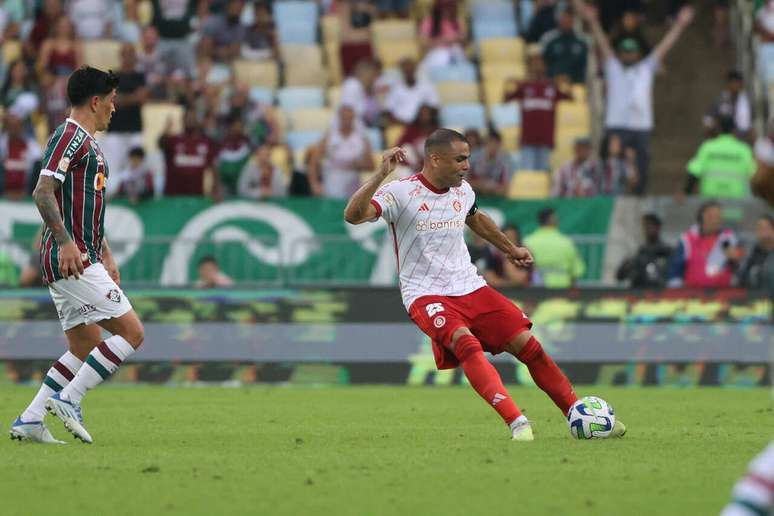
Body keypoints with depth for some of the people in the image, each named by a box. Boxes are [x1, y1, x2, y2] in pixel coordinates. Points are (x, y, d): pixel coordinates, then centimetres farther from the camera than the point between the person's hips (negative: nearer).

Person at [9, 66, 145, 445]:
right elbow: (43, 193, -21)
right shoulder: (70, 137, -11)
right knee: (131, 332, -11)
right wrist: (66, 242, -28)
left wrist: (106, 256, 26)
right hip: (71, 259, -10)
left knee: (85, 347, 11)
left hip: (81, 260, 10)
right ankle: (67, 399, -10)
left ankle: (29, 420, 7)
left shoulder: (87, 142, 22)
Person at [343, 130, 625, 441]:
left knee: (527, 344, -4)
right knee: (466, 343, -34)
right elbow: (353, 216, -27)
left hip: (470, 287, 6)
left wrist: (510, 249, 40)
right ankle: (517, 423, -39)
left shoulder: (462, 191, 8)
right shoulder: (401, 192, -12)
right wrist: (381, 174, -37)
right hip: (425, 295, -6)